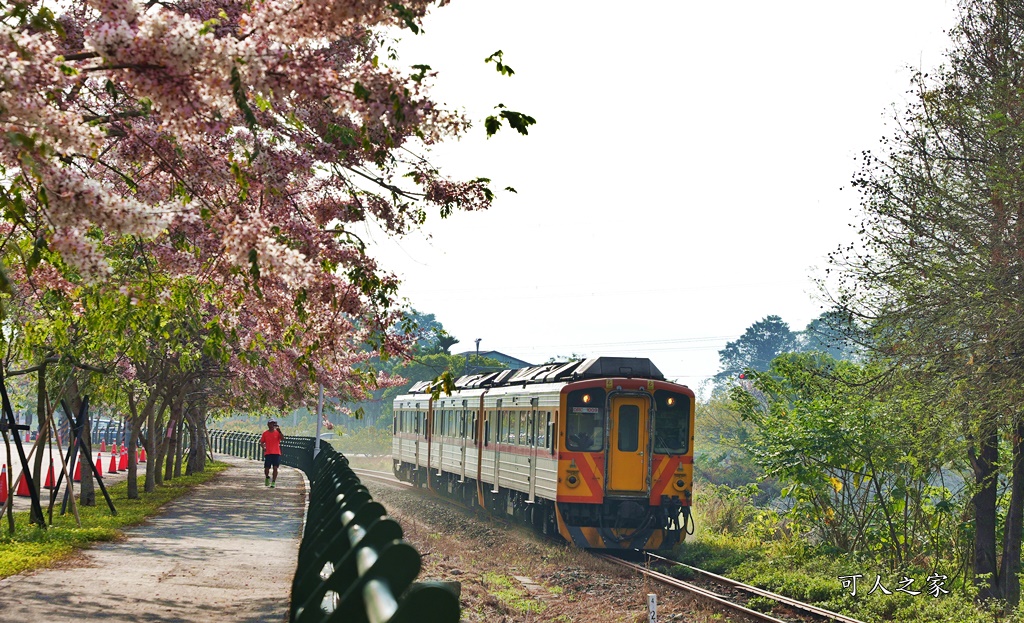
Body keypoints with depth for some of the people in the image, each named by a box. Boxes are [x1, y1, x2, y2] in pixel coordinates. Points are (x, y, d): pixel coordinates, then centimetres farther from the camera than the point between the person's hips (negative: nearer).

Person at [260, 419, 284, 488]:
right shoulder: (265, 433, 6)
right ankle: (267, 477, 29)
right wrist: (263, 447, -9)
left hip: (276, 453, -1)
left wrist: (279, 431, -29)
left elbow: (282, 438, -15)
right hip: (268, 453, 1)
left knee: (275, 468, -8)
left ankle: (273, 482, 1)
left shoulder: (277, 432, 3)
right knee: (266, 469, -3)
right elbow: (262, 442, 11)